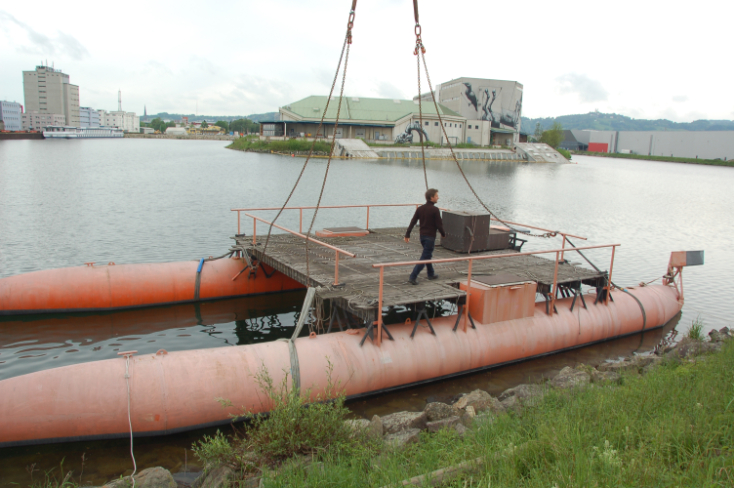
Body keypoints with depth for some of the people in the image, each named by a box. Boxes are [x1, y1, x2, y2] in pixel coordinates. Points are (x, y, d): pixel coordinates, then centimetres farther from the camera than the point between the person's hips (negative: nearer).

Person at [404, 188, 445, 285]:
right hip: (430, 237, -7)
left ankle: (431, 274, 36)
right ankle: (412, 277, -12)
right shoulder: (435, 210, -15)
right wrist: (443, 234, 3)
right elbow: (439, 224, -14)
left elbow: (412, 222, 1)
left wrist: (407, 234, 2)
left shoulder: (420, 208, 4)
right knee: (424, 258, -5)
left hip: (422, 236, 7)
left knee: (427, 255, 23)